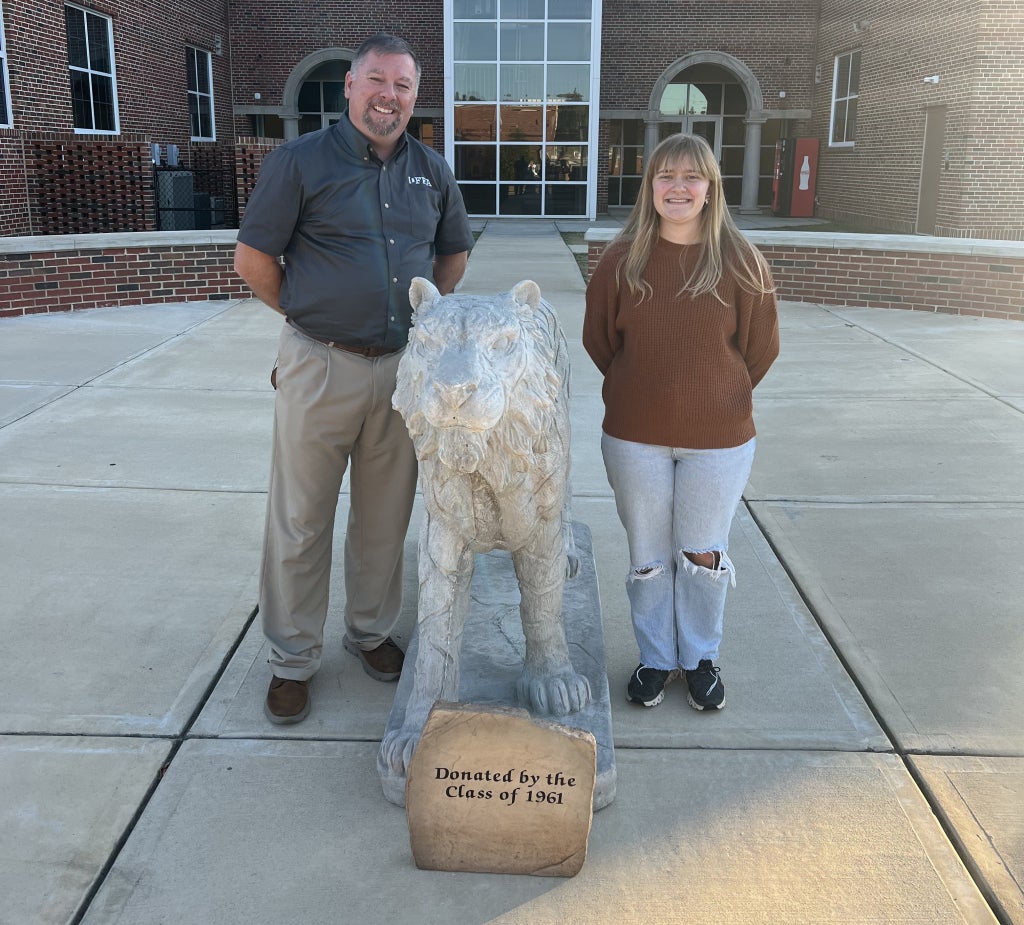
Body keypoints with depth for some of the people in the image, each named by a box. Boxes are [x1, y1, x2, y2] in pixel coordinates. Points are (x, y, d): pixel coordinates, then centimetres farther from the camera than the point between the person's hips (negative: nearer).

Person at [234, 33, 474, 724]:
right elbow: (253, 258, -3)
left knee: (386, 517, 14)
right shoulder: (301, 161, -5)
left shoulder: (432, 171, 7)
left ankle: (372, 632, 34)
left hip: (404, 368, 4)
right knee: (301, 522, 5)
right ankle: (293, 660, 21)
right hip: (321, 368, -3)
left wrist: (425, 314, 12)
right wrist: (308, 314, 2)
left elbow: (455, 251, 21)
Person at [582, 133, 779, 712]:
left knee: (704, 556, 11)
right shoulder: (622, 259, -3)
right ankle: (656, 659, 31)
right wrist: (640, 393, 9)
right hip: (634, 438, 1)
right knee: (648, 556, 12)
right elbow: (598, 338, 6)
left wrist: (717, 398, 7)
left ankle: (701, 659, 32)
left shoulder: (740, 262, -6)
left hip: (718, 440, -1)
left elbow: (760, 348, 1)